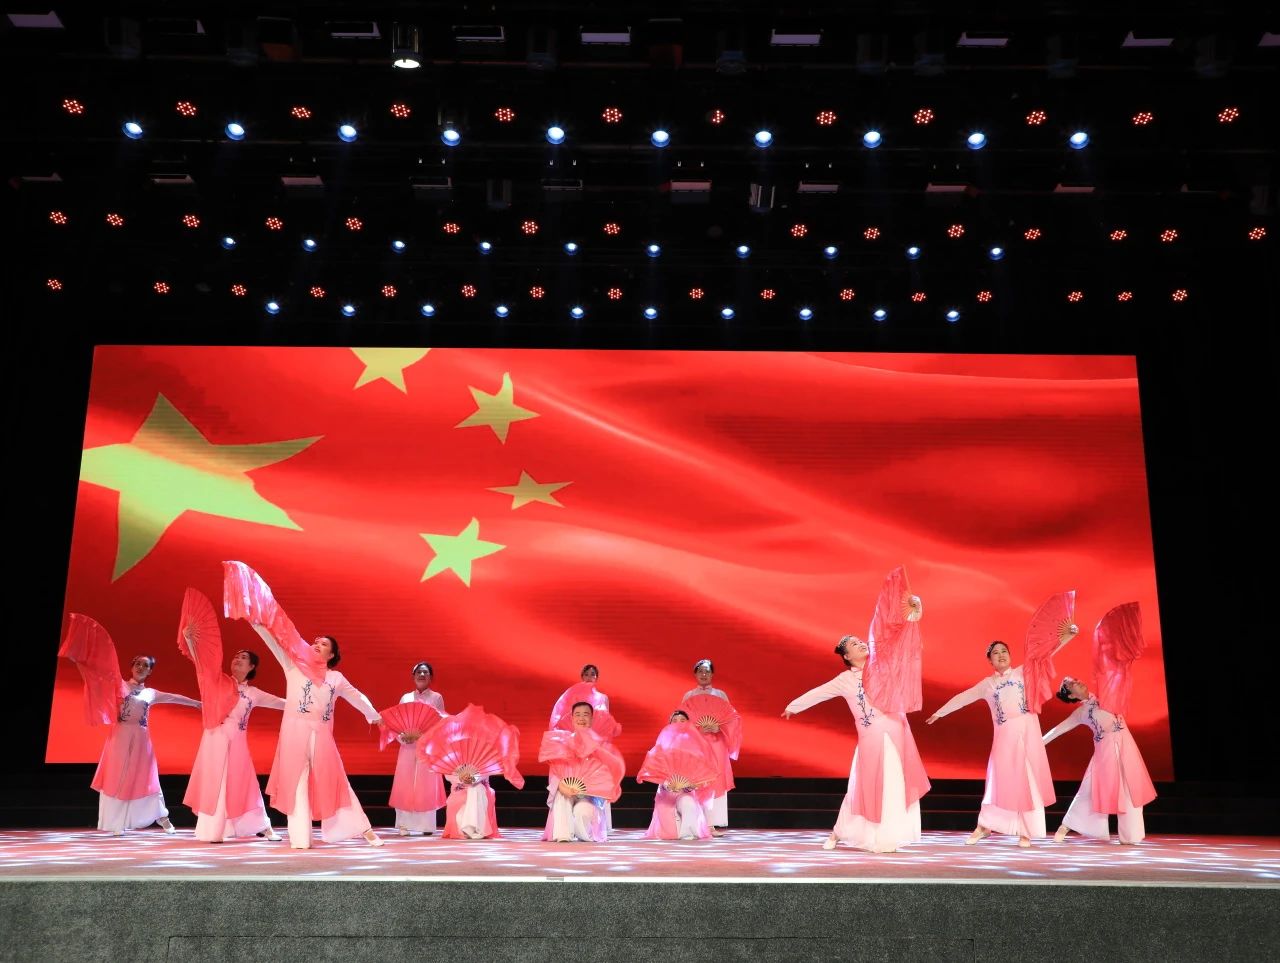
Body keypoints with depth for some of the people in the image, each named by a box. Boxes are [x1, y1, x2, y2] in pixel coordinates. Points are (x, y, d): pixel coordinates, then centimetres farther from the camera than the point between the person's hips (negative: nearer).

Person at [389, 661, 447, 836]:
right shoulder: (405, 698, 11)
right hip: (407, 748, 2)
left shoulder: (436, 698, 3)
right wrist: (402, 737, -12)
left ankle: (426, 826, 1)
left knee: (426, 786, -4)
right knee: (405, 786, -1)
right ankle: (406, 825, 5)